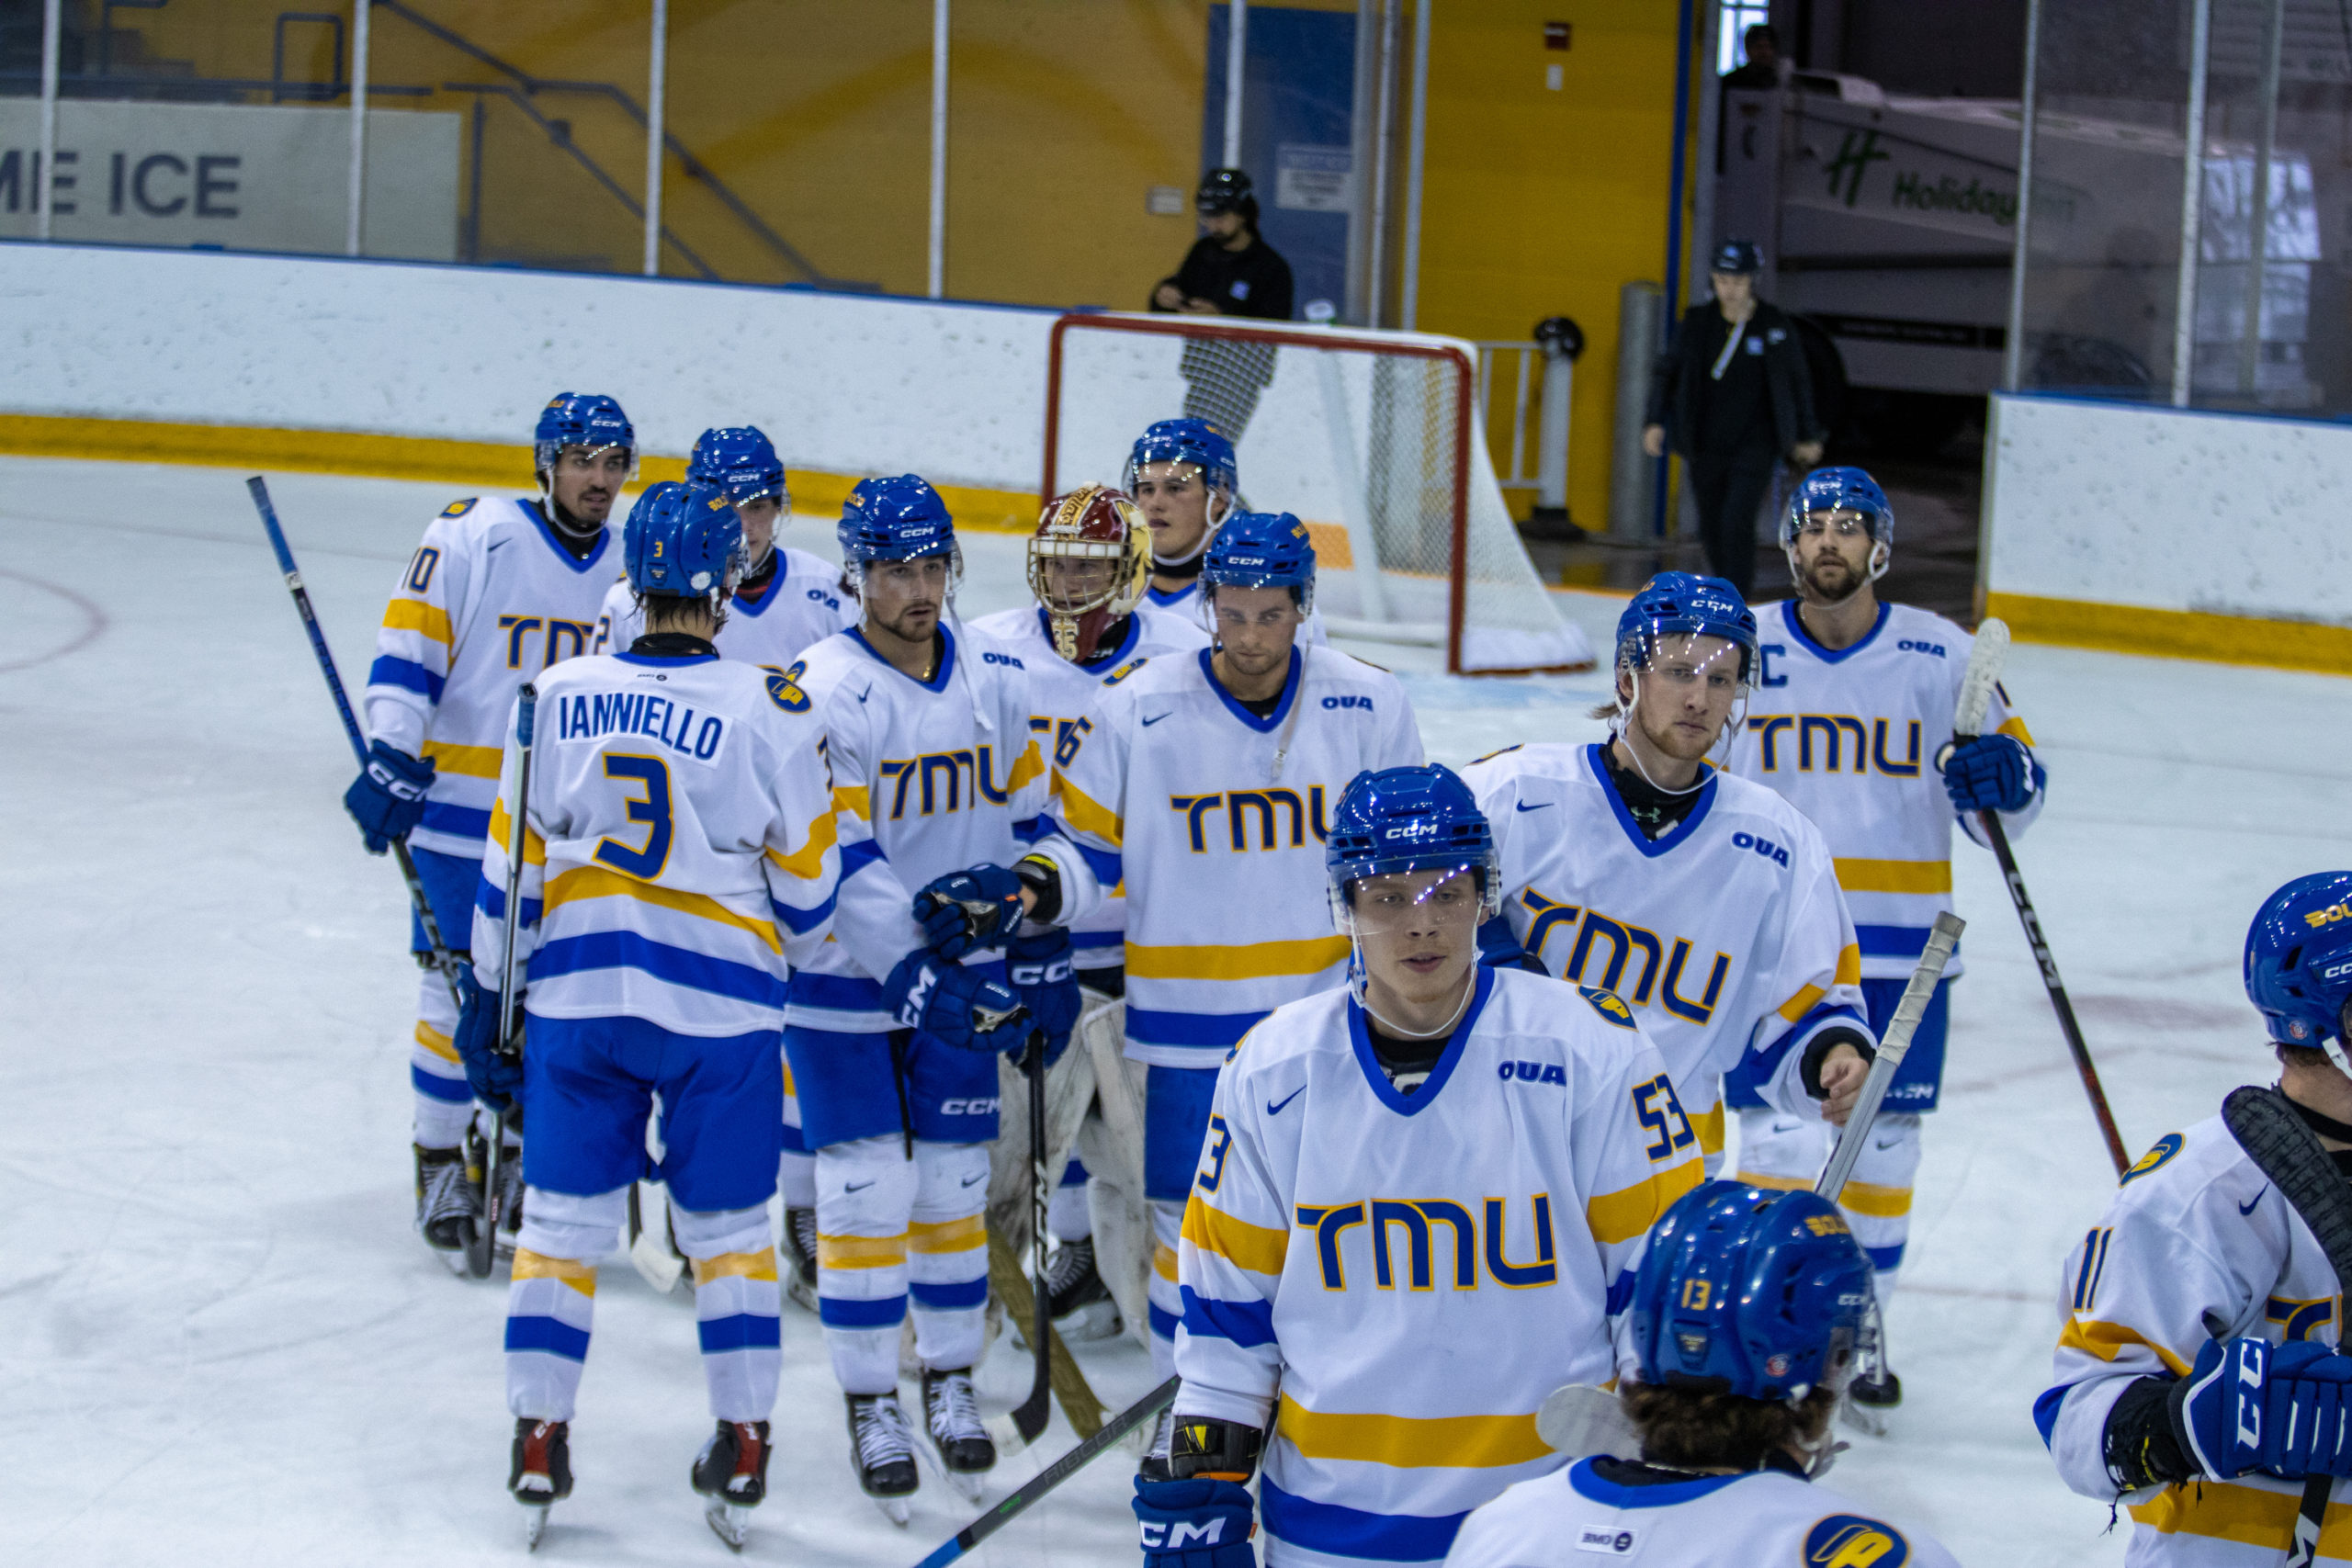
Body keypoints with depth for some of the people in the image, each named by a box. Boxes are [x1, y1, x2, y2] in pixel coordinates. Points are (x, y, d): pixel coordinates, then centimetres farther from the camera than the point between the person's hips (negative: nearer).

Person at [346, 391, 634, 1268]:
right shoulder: (473, 537, -9)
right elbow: (408, 648, -9)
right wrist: (391, 757, -19)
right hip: (462, 807, -4)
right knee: (460, 990, -2)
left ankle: (520, 1155, 23)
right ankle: (441, 1161, 12)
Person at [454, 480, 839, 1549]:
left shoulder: (561, 696, 0)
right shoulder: (771, 711, -7)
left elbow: (509, 870, 4)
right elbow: (805, 881, -1)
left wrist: (490, 1002, 13)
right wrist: (795, 963, 20)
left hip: (576, 992, 2)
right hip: (722, 1000, -1)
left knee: (561, 1219, 11)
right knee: (728, 1227, 11)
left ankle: (538, 1440, 12)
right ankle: (742, 1450, 13)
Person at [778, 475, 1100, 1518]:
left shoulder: (999, 678, 1)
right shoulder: (820, 695, -17)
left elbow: (1033, 819, 11)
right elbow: (836, 865, -21)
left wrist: (1037, 895, -7)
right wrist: (912, 974, -28)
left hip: (962, 970, 4)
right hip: (843, 974, -4)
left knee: (955, 1185, 11)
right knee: (866, 1192, -4)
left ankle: (951, 1383, 26)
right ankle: (872, 1405, 9)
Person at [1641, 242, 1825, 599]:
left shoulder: (1774, 326, -4)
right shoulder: (1696, 322, 0)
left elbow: (1798, 381, 8)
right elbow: (1668, 372, 10)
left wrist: (1807, 436, 13)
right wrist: (1656, 421, -1)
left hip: (1755, 445, -3)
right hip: (1706, 446, 3)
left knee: (1736, 521, -17)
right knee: (1711, 529, 10)